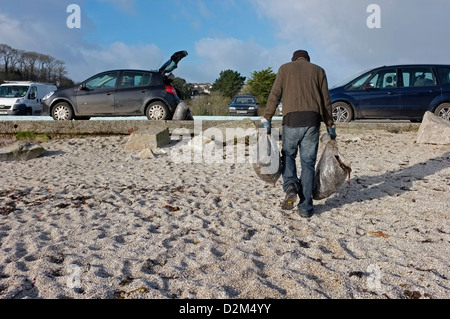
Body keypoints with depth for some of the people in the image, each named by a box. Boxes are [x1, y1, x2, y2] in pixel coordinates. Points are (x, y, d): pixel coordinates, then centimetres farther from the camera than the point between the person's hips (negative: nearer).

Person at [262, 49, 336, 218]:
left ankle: (290, 187, -8)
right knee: (308, 162, 5)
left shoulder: (285, 68, 15)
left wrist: (266, 119, 4)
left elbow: (275, 95, 4)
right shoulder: (318, 70, 19)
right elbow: (326, 100, 14)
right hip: (312, 119, 1)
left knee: (288, 155, 18)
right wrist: (330, 125, 17)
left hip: (292, 119, -1)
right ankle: (305, 207, 7)